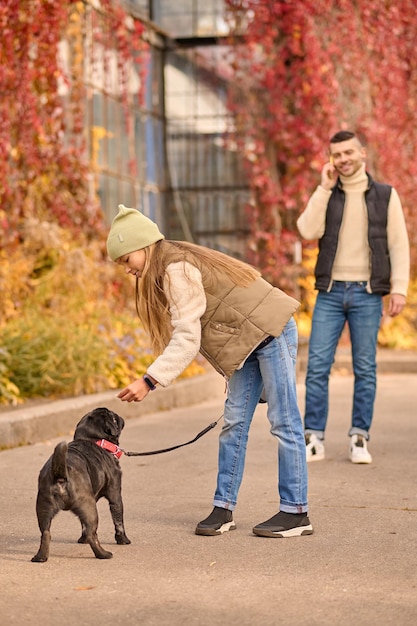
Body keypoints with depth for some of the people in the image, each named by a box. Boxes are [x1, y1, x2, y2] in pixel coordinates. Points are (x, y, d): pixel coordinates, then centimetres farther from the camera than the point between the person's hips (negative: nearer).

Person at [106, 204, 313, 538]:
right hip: (248, 341, 10)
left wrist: (150, 380, -25)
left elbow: (187, 338, -23)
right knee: (234, 423, 6)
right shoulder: (168, 269, 11)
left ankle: (296, 512, 0)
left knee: (284, 422, -5)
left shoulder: (177, 269, -19)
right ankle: (224, 508, 9)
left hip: (271, 331, -10)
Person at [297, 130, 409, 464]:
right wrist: (325, 187, -8)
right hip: (330, 292, 2)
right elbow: (308, 230, -7)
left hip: (367, 294, -1)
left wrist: (399, 289, -7)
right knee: (317, 366, -3)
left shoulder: (386, 195, 5)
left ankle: (360, 439, 8)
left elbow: (399, 245, 1)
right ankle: (314, 438, 3)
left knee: (365, 369, 1)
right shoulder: (327, 195, 11)